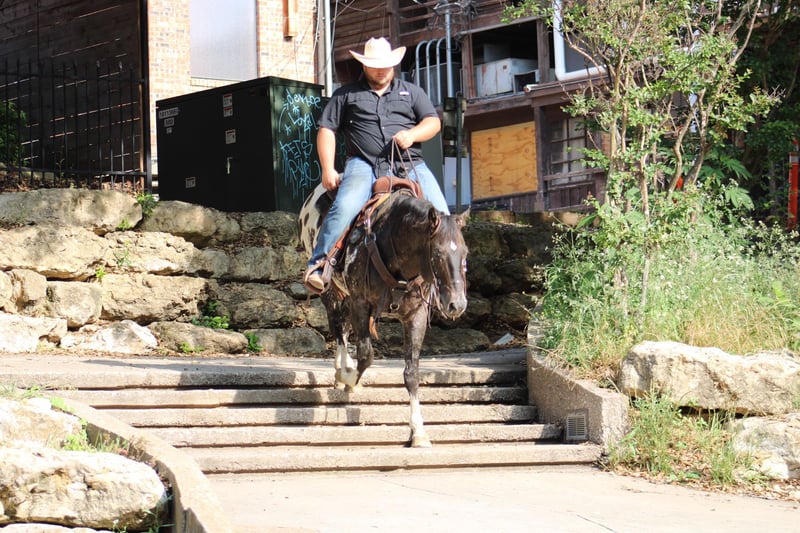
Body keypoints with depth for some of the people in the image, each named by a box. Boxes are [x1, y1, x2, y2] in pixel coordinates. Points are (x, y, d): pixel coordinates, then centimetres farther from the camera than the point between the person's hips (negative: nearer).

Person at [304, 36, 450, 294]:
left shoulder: (411, 91, 24)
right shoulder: (346, 94, 18)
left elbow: (434, 122, 14)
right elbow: (327, 130, 13)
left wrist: (412, 134, -8)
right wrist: (328, 169, -1)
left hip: (410, 165, 2)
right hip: (364, 164, -2)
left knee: (440, 213, -16)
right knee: (345, 207, -30)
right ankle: (317, 264, -23)